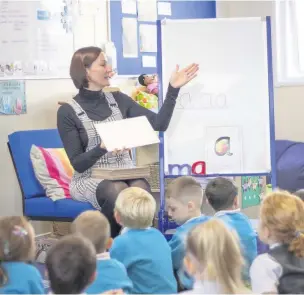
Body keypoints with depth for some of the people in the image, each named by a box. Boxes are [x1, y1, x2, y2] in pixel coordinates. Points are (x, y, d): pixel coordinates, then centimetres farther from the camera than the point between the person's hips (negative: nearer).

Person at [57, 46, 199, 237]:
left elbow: (159, 124, 2)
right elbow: (77, 163, -10)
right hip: (90, 179, -3)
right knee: (118, 191, -37)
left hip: (125, 174, 3)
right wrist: (102, 147, -29)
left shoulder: (117, 99, 7)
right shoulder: (68, 112, -6)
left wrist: (173, 89, -5)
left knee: (141, 189, -33)